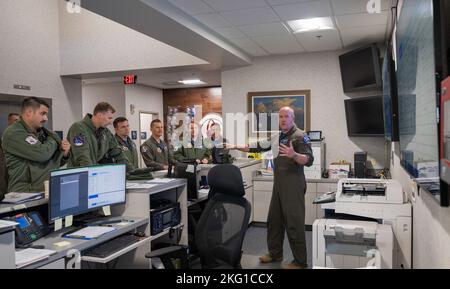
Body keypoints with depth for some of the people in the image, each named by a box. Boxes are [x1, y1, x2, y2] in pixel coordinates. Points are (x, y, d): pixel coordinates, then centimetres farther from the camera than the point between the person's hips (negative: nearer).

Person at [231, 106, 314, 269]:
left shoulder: (300, 136, -9)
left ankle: (300, 262, 7)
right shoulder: (277, 137, 14)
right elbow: (258, 147, 20)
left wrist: (293, 155, -36)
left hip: (293, 185, -8)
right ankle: (275, 253, 31)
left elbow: (309, 160, -18)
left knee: (294, 223, -4)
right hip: (278, 184, 8)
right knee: (274, 220, 15)